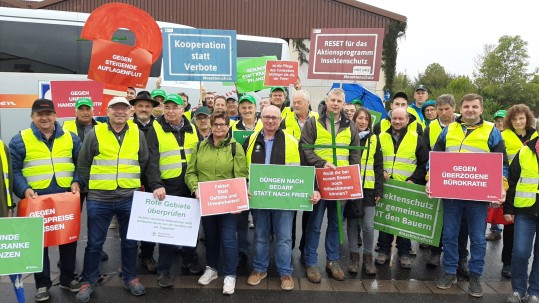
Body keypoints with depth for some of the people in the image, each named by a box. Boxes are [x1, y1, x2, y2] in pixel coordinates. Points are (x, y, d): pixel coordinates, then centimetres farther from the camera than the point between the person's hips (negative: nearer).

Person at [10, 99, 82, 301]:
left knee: (69, 240, 11)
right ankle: (42, 284, 23)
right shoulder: (20, 140, 2)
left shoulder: (70, 138, 8)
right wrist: (24, 189, -16)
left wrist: (76, 182, -7)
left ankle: (68, 279, 27)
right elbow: (13, 170, -1)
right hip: (37, 200, -2)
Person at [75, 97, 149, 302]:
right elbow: (83, 164, 4)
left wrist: (133, 183, 9)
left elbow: (144, 163, 12)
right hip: (99, 199, -1)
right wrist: (93, 185, 4)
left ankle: (130, 278, 28)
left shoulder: (137, 134, 4)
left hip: (130, 198, 2)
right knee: (94, 242, 9)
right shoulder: (95, 133, -2)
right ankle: (88, 282, 25)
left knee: (130, 241, 12)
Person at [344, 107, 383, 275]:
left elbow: (378, 166, 7)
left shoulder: (374, 139, 8)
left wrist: (379, 189, 0)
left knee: (368, 225, -1)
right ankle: (354, 257, 18)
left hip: (368, 188, 1)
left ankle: (368, 257, 15)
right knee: (352, 223, 6)